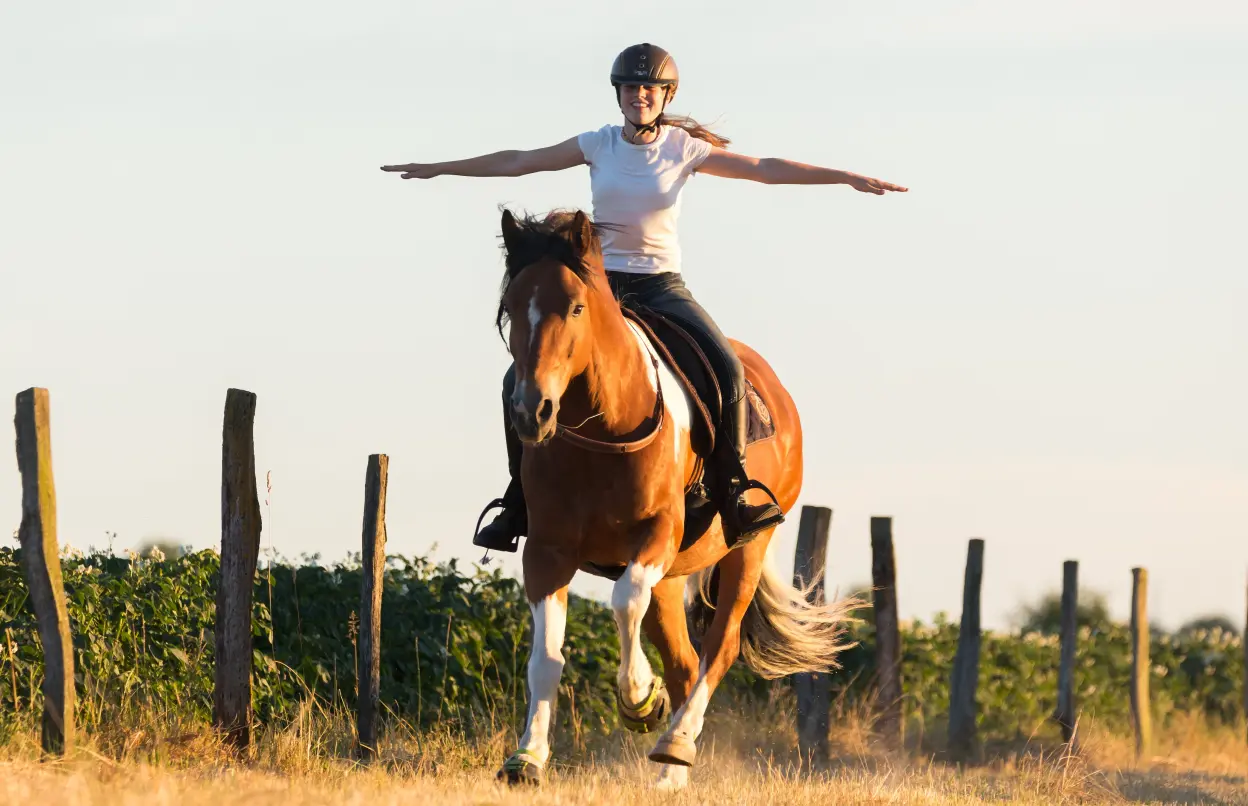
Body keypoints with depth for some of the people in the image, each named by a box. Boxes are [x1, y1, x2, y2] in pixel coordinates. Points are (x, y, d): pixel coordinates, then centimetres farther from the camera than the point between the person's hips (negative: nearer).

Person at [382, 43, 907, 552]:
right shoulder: (599, 146, 1)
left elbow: (765, 169, -5)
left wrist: (848, 178, -11)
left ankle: (735, 485, -12)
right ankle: (519, 501, 1)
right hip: (598, 282, 1)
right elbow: (519, 162, 6)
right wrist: (439, 169, 8)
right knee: (520, 380, -13)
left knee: (727, 369, -26)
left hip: (662, 286, -1)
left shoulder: (685, 149, -2)